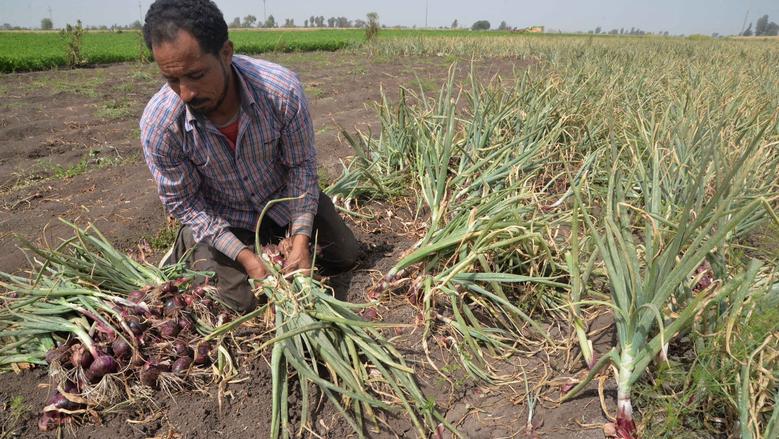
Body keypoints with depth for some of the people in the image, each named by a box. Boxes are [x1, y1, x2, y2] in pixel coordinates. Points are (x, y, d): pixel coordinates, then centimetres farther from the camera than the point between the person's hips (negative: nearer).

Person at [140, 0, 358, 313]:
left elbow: (301, 165, -17)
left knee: (344, 255, 7)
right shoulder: (158, 125, -29)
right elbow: (183, 203, -16)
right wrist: (245, 256, -25)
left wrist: (301, 241, -24)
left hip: (283, 198, 2)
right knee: (238, 304, -9)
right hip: (221, 219, -1)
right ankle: (189, 249, 17)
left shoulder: (282, 90, -31)